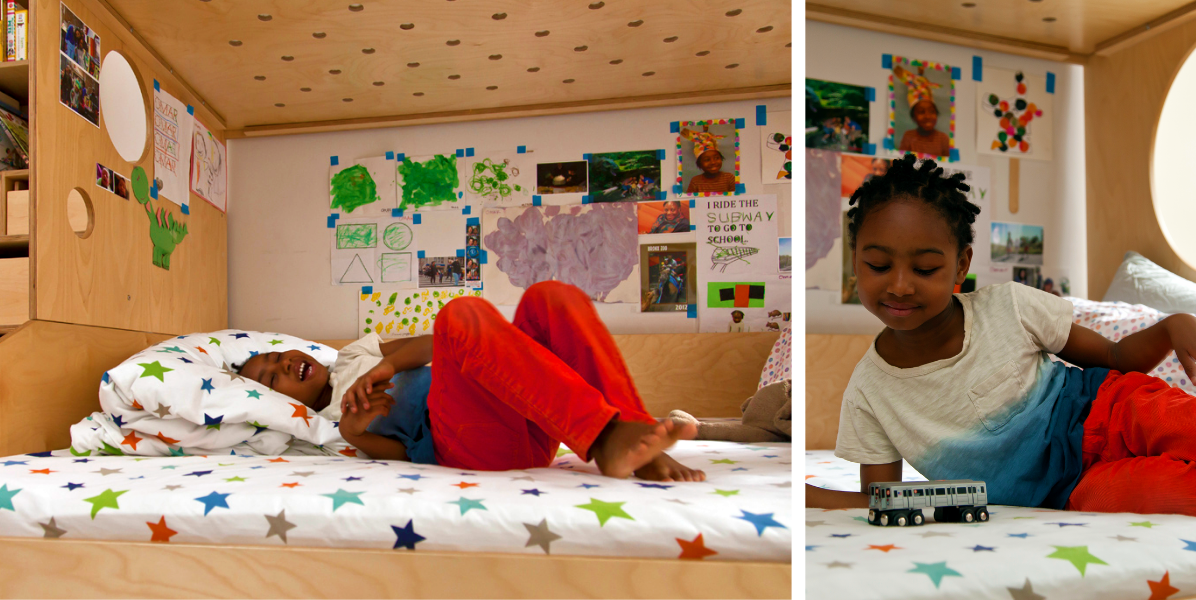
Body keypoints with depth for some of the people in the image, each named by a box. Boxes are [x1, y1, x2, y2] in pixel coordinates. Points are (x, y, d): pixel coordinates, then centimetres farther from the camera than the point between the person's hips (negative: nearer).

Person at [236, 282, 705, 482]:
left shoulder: (350, 359, 36)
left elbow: (427, 345, 17)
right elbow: (404, 455, 3)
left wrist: (384, 367, 1)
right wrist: (354, 433, -12)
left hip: (525, 422, 6)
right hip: (464, 448, -6)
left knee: (551, 296, -18)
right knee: (461, 314, -30)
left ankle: (644, 454, -28)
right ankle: (603, 439, -41)